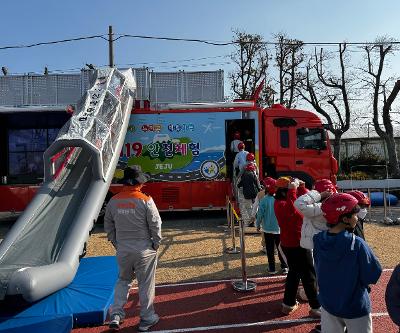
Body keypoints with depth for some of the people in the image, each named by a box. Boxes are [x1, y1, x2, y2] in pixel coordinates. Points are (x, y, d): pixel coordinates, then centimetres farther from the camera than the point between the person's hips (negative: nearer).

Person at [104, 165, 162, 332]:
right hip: (144, 249, -3)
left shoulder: (113, 201, -2)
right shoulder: (145, 201, -15)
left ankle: (116, 315, 20)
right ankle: (146, 319, 25)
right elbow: (155, 225, -11)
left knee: (123, 280, 24)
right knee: (146, 284, 11)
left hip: (122, 249, 4)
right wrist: (156, 244, 3)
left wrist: (116, 244, 16)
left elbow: (108, 226, 6)